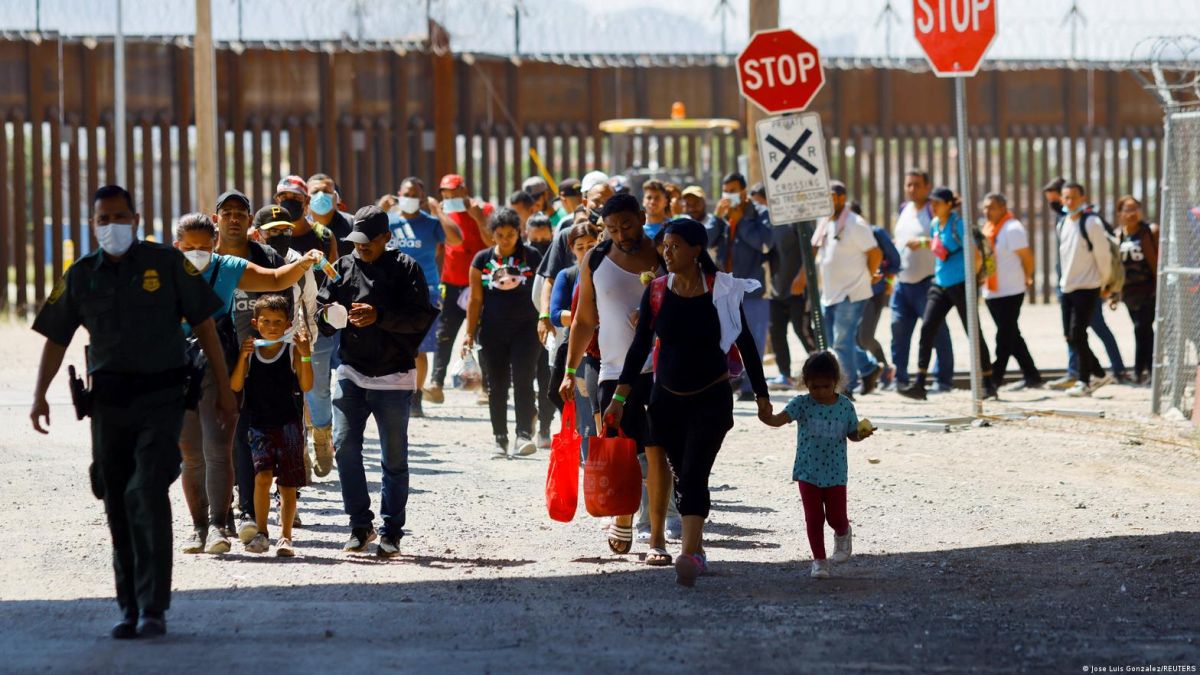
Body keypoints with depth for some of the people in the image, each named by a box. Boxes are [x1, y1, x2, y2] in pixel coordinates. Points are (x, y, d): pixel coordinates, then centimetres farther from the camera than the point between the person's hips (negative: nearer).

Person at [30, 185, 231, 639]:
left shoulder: (166, 263, 0)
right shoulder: (81, 276, 7)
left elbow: (204, 325, 2)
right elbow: (56, 338, 11)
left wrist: (223, 389, 0)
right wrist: (40, 396, -2)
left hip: (162, 397, -3)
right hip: (109, 401, 4)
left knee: (147, 495, -16)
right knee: (118, 507, 5)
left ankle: (153, 609, -14)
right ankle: (130, 609, 15)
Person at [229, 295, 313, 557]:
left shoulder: (292, 351, -2)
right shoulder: (250, 352, 3)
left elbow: (306, 386, -12)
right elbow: (236, 386, -6)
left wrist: (305, 356, -25)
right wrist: (243, 356, -18)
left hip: (289, 424, 0)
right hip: (258, 425, 0)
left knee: (287, 484, 2)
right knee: (262, 476, -15)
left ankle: (285, 537, 7)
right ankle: (261, 533, -5)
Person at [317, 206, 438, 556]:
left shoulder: (405, 268, -2)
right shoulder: (343, 268, 9)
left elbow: (421, 317, -10)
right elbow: (322, 310, 12)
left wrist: (379, 316, -22)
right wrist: (330, 316, -12)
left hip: (393, 376, -3)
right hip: (351, 372, 3)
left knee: (394, 458, 3)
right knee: (344, 446, -7)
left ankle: (392, 531, 12)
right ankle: (360, 525, 5)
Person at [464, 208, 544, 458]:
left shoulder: (532, 258, 2)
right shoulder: (482, 259, 5)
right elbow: (476, 300, 7)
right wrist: (470, 334, 4)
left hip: (525, 330, -2)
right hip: (493, 332, 2)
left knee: (522, 381, -13)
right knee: (496, 387, 5)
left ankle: (524, 434, -16)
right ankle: (500, 440, 12)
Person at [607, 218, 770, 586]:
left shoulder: (722, 291, -8)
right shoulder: (656, 291, -1)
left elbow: (745, 344, 0)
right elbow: (640, 346, 3)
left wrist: (761, 395, 4)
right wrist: (620, 396, -2)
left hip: (712, 399, -4)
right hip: (667, 400, 4)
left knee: (693, 474, -16)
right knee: (682, 476, 9)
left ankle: (689, 555, -25)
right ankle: (697, 551, 20)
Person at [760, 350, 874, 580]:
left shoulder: (845, 406, -4)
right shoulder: (802, 404, -9)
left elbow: (852, 434, 7)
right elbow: (780, 419, -24)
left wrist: (861, 434, -15)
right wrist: (767, 417, -46)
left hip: (835, 473, 0)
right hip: (808, 472, 0)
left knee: (836, 517, 4)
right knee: (814, 518, 2)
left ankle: (843, 535, 39)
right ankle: (819, 560, 16)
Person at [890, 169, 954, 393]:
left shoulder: (933, 210, -6)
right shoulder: (903, 211, 16)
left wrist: (923, 243, -27)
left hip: (926, 281, -7)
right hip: (902, 281, 7)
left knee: (936, 330, -4)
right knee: (898, 326, 2)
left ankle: (944, 380, 0)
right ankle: (899, 379, 8)